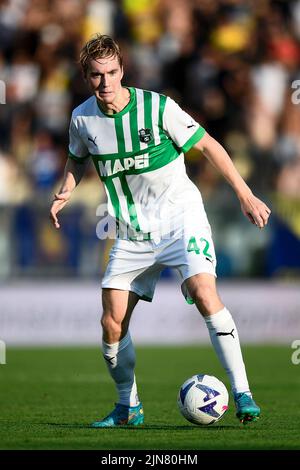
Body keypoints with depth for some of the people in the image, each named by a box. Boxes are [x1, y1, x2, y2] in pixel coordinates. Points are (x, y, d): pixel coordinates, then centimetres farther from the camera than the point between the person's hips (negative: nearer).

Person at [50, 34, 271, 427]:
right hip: (132, 233, 4)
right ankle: (128, 407, 19)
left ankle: (243, 395, -22)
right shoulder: (83, 118, -3)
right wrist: (66, 192, 0)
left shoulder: (158, 107, -16)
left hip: (180, 218, -4)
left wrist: (245, 195, -6)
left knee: (204, 293, -25)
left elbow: (207, 145, -6)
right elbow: (78, 158, 19)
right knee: (112, 322, -2)